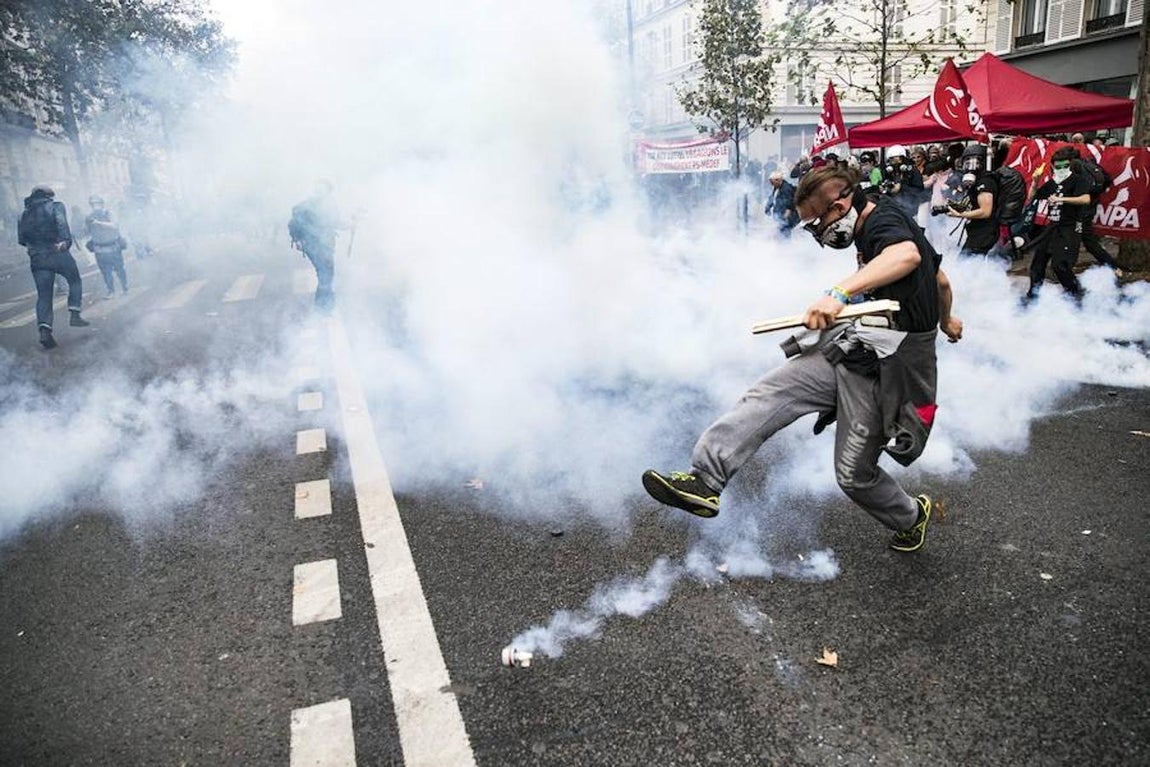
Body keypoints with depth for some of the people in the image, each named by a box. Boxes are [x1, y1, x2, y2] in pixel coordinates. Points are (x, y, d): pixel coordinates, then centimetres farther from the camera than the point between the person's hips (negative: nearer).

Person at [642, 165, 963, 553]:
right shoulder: (891, 222, 20)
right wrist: (945, 319, 51)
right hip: (850, 347, 10)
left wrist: (840, 292, -45)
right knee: (767, 395, -10)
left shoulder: (883, 219, -10)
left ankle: (912, 516, 31)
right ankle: (705, 480, -20)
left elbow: (908, 255, -35)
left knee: (855, 475, -1)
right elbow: (940, 279, 33)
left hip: (882, 366, -10)